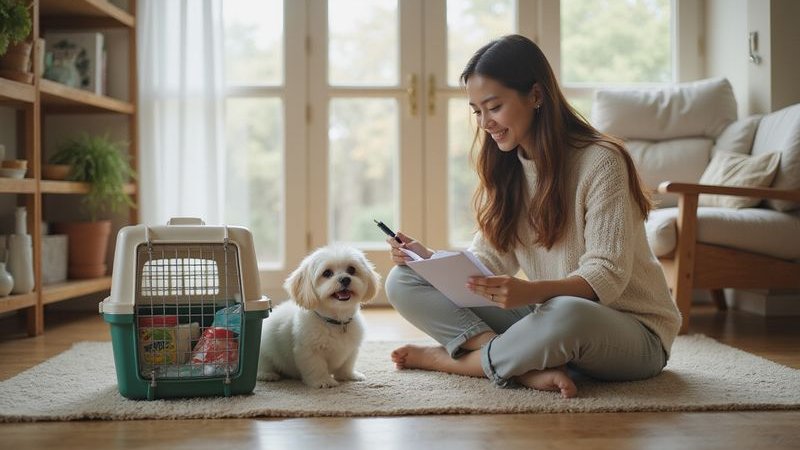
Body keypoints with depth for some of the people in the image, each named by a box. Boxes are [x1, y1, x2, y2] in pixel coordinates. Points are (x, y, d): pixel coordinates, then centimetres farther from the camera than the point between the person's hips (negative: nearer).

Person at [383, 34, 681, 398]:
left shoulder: (600, 161, -15)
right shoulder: (506, 170, 7)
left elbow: (606, 276, -22)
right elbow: (488, 260, 3)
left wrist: (530, 291, -40)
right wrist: (432, 260, -16)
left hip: (634, 331, -6)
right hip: (547, 317, 6)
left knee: (568, 315, -44)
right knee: (403, 281, -7)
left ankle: (450, 359, -16)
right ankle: (529, 369, -24)